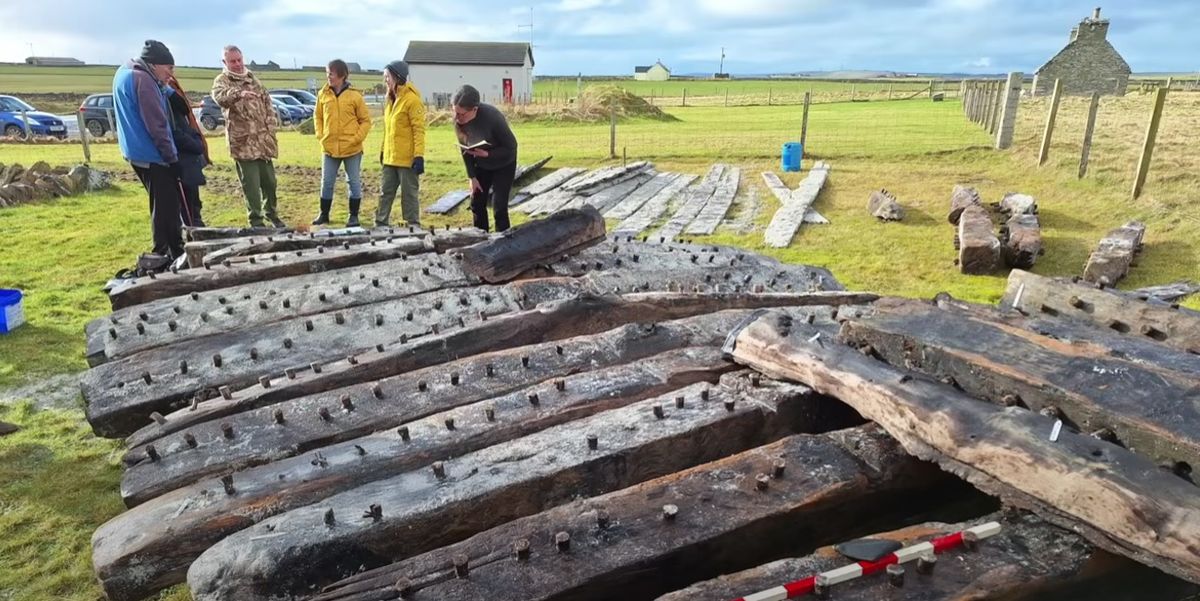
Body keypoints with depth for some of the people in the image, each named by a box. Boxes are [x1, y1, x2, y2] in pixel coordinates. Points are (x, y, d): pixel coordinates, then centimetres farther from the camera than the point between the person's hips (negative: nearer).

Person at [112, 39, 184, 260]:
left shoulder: (124, 72, 14)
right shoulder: (143, 80, -18)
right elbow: (157, 125, -20)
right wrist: (172, 157, -17)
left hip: (135, 152, 10)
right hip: (151, 155, -10)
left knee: (162, 204, 17)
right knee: (166, 206, -4)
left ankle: (173, 249, 24)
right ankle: (166, 254, 1)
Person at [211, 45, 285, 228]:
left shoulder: (252, 77, 15)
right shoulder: (222, 81, -3)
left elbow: (268, 103, 17)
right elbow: (220, 96, -27)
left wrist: (270, 127, 5)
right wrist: (239, 93, -47)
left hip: (263, 139, 5)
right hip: (243, 142, -5)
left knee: (269, 180, 13)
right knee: (251, 183, -3)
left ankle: (271, 213, 30)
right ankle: (256, 220, 7)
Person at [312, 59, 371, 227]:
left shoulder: (354, 95, -6)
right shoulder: (323, 94, 4)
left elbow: (365, 120, -1)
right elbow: (318, 117, 14)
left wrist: (357, 138, -10)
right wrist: (321, 136, 2)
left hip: (352, 149, -3)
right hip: (330, 148, 3)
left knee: (354, 182, 6)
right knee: (326, 182, 9)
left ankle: (354, 216, 17)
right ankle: (324, 214, 22)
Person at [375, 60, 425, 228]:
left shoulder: (412, 100, -13)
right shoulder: (391, 100, 13)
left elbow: (419, 130, -17)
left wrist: (419, 155, -22)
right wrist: (383, 150, 20)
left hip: (407, 158, -8)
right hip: (390, 157, 8)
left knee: (409, 194, 1)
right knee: (386, 192, 13)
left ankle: (414, 226, 10)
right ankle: (381, 224, 21)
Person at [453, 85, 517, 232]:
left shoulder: (492, 117, -35)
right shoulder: (458, 120, -19)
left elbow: (511, 147, -25)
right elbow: (465, 149, -6)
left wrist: (487, 154, -34)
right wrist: (472, 177, -8)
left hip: (503, 164, -5)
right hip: (481, 165, 5)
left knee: (499, 206, -11)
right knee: (477, 203, 6)